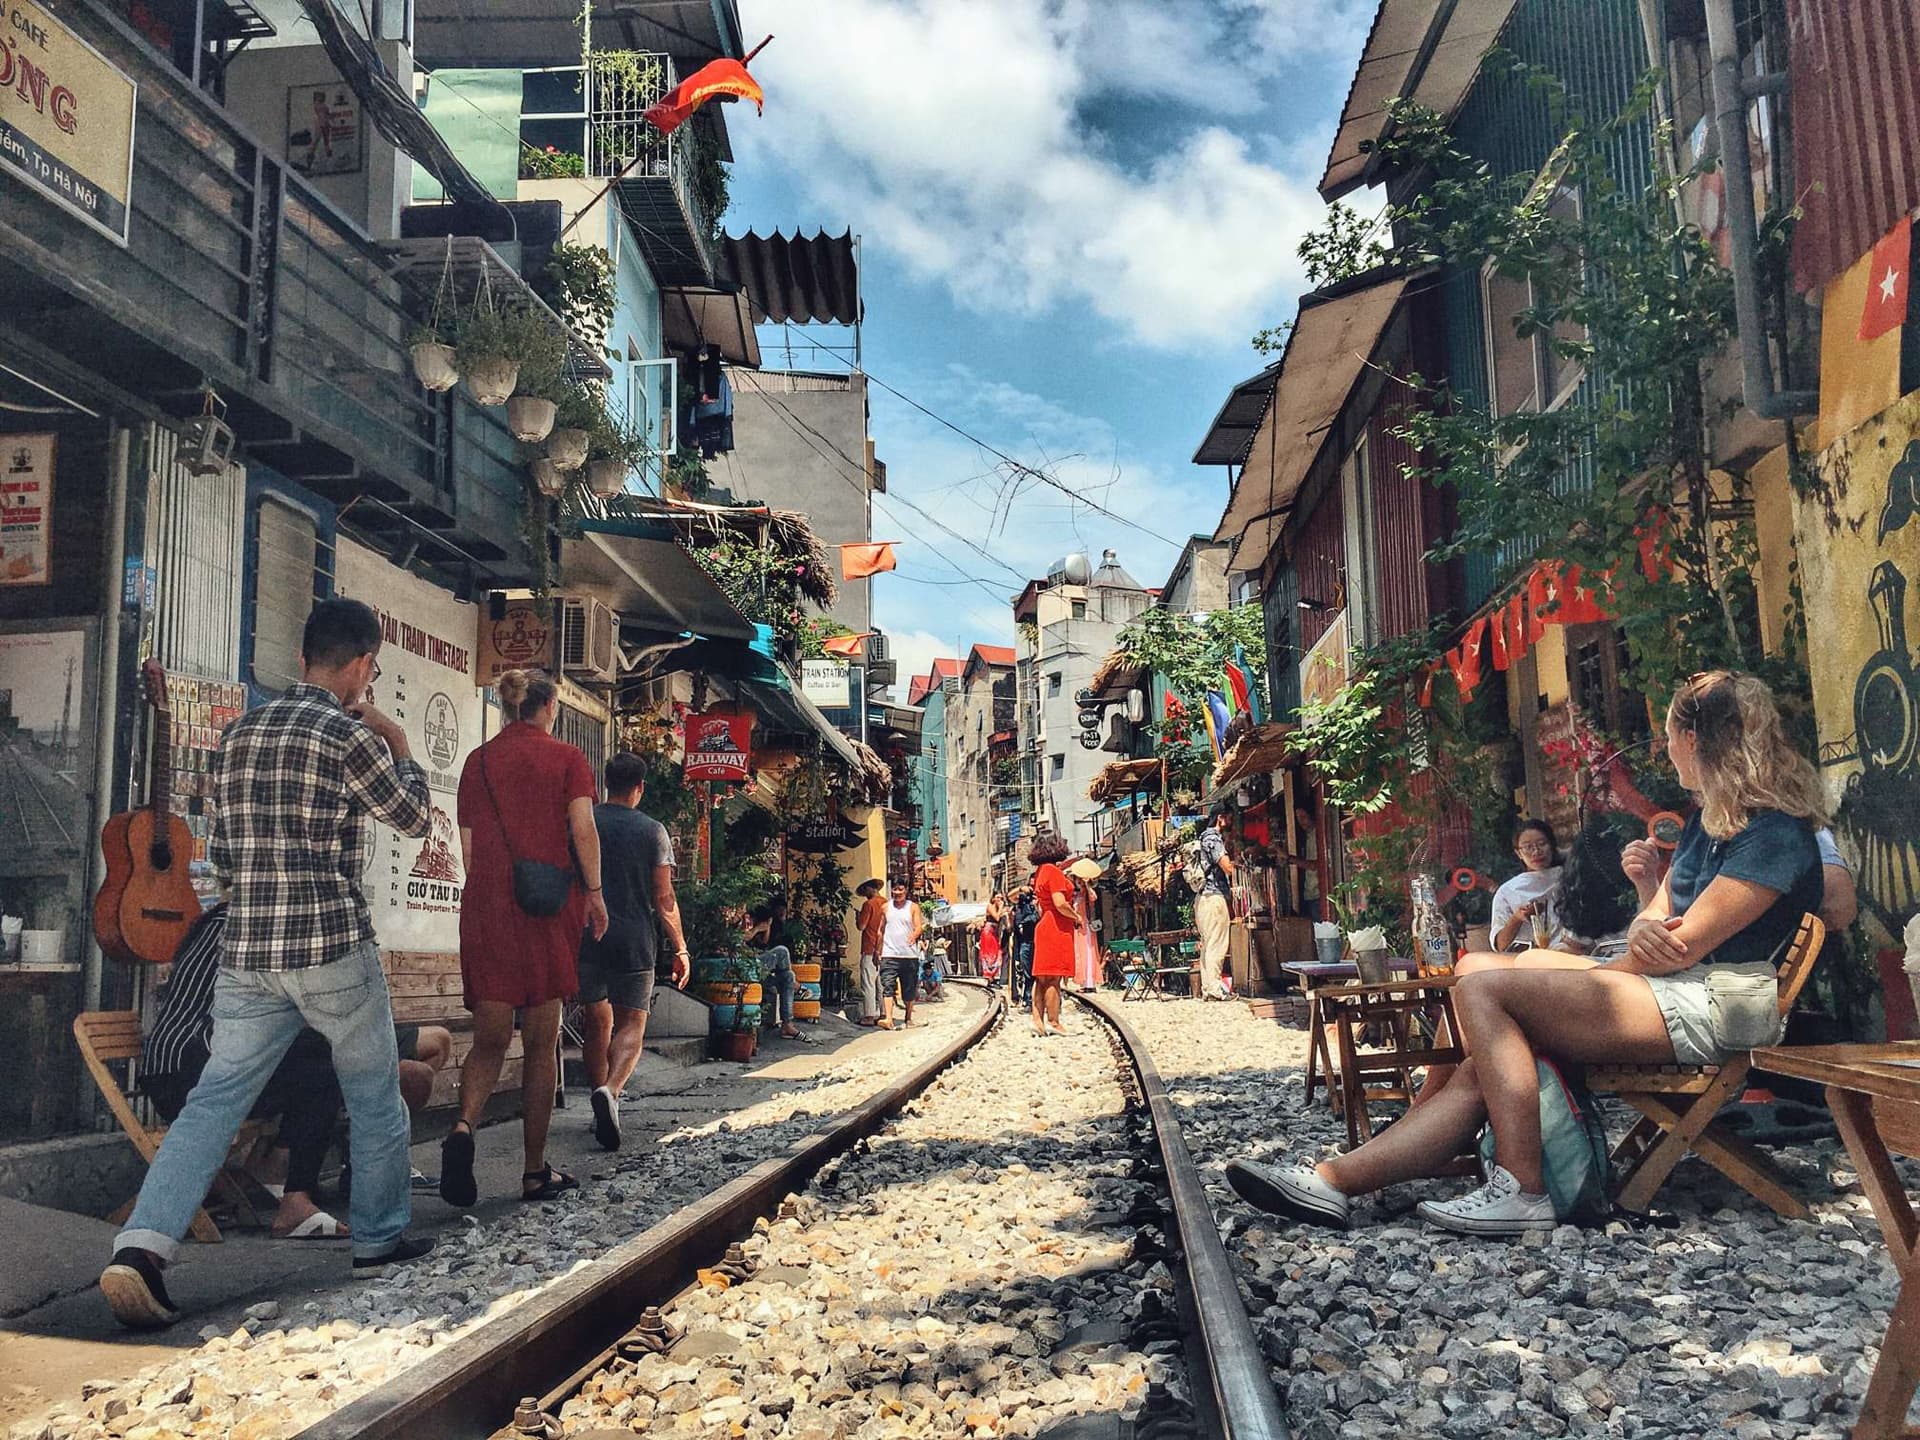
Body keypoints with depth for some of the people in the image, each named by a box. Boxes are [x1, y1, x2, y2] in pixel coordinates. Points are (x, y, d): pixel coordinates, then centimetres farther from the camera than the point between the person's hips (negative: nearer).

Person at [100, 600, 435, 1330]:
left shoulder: (238, 732, 11)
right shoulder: (351, 735, -10)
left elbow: (222, 854, 15)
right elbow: (415, 818, 4)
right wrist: (401, 748, 18)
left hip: (244, 952, 6)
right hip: (333, 947, -5)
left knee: (214, 1099, 5)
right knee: (375, 1097, 12)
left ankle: (142, 1245, -10)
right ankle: (380, 1238, 23)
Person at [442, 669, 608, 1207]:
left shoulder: (478, 761, 11)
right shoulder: (566, 757, 2)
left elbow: (468, 846, 11)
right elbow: (583, 828, -8)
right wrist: (594, 891, -1)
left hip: (487, 901, 2)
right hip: (550, 903, -2)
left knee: (490, 1036, 5)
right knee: (541, 1040, 5)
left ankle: (464, 1127, -24)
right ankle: (536, 1171, 10)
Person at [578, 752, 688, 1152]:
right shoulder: (652, 831, -1)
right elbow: (664, 900, -2)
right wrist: (680, 948, 7)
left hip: (586, 938, 2)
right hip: (635, 941, -2)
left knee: (596, 1024, 15)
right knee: (631, 1025, 1)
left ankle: (599, 1093, 17)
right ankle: (610, 1091, -23)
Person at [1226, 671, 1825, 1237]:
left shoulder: (1775, 832, -9)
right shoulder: (1705, 823, 23)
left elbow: (1684, 946, -15)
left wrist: (1591, 975, -3)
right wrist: (1641, 932, -7)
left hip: (1707, 1006, -9)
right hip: (1666, 992, 9)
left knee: (1482, 990, -21)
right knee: (1484, 1068, -8)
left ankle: (1522, 1191, -21)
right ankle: (1333, 1181, -16)